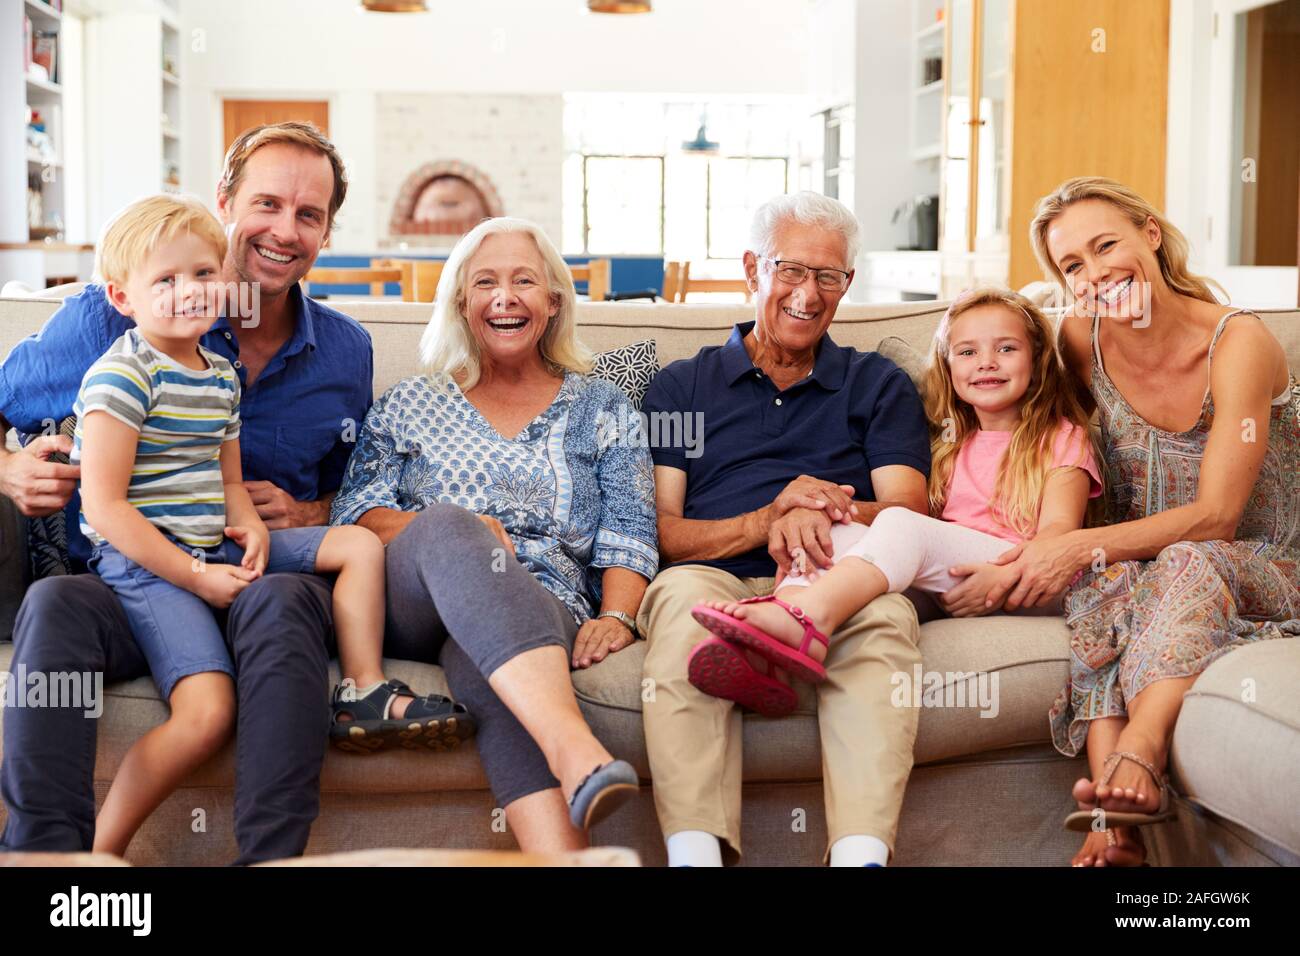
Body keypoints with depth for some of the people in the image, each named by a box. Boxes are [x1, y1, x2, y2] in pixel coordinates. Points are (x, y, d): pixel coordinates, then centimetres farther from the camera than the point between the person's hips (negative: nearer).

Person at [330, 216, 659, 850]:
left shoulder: (602, 409, 22)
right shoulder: (409, 404, 23)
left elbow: (628, 540, 10)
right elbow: (355, 515, 10)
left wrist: (616, 617, -12)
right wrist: (448, 531, -11)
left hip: (542, 608, 0)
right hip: (411, 610, 0)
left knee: (491, 672, -39)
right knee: (447, 526, -38)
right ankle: (575, 751, -59)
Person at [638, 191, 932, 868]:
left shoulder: (878, 386, 24)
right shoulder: (681, 387, 22)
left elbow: (907, 513, 8)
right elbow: (657, 529, 8)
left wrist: (825, 515, -16)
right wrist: (765, 522, -12)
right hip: (718, 578, 0)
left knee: (884, 609, -35)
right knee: (685, 591, -36)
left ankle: (860, 853, -47)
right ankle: (696, 852, -45)